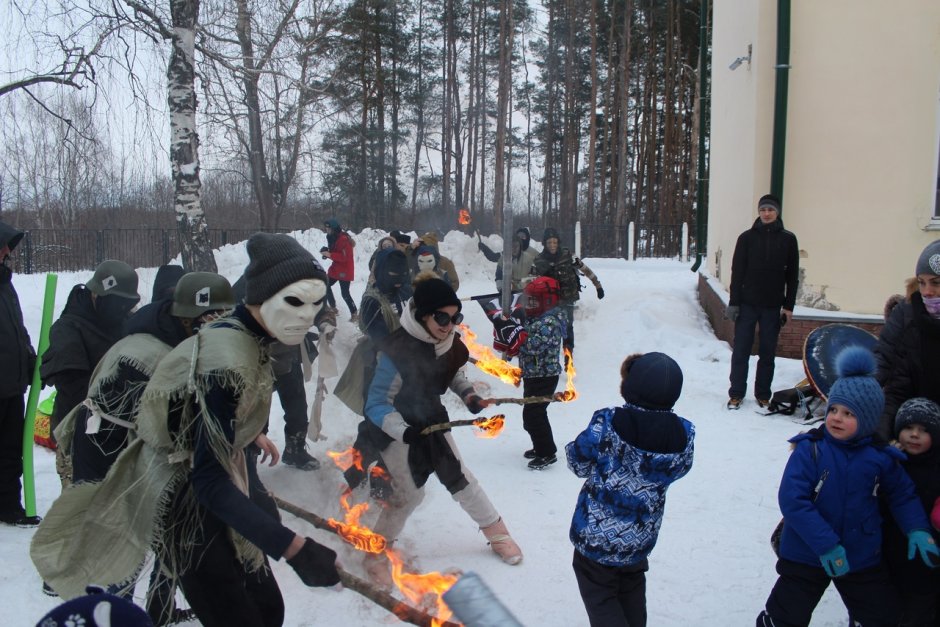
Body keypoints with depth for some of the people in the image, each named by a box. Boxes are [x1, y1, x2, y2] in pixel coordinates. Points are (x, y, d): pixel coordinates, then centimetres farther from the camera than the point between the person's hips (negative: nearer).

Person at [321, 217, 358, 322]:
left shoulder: (344, 239, -22)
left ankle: (354, 314, -1)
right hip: (336, 268, 10)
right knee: (326, 285, 14)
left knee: (345, 293, -10)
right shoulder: (333, 238, 8)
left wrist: (330, 255, -28)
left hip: (345, 270, -10)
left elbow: (345, 257, -26)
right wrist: (326, 253, -2)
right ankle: (333, 308, 26)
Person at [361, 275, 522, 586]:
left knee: (458, 477, 11)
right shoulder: (396, 352, -32)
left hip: (432, 420, 5)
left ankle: (496, 531, 29)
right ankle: (376, 551, 17)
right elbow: (377, 405, -27)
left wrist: (469, 395, -8)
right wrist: (404, 431, -40)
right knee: (409, 492, -5)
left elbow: (455, 373, 9)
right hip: (397, 429, -5)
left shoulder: (449, 341, -12)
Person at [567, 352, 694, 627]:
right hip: (640, 540, 4)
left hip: (594, 538, -3)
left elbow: (578, 464, -12)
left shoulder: (605, 424, -27)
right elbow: (678, 469, 0)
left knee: (600, 597, 16)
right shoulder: (683, 434, -19)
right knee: (632, 589, 30)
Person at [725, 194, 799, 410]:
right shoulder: (747, 237, 1)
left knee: (768, 352, 8)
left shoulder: (788, 239, 3)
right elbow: (737, 271, 0)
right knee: (741, 350, 2)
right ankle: (736, 394, 10)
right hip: (748, 303, 0)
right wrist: (733, 303, -4)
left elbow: (792, 275, 5)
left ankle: (763, 394, 18)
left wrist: (789, 306, 0)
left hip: (773, 306, 1)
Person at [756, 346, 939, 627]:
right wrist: (826, 544, -26)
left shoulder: (881, 457, -6)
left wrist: (916, 529, -4)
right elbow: (792, 500, -24)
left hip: (863, 559, 3)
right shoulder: (810, 449, -18)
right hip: (806, 555, -3)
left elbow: (902, 495, 12)